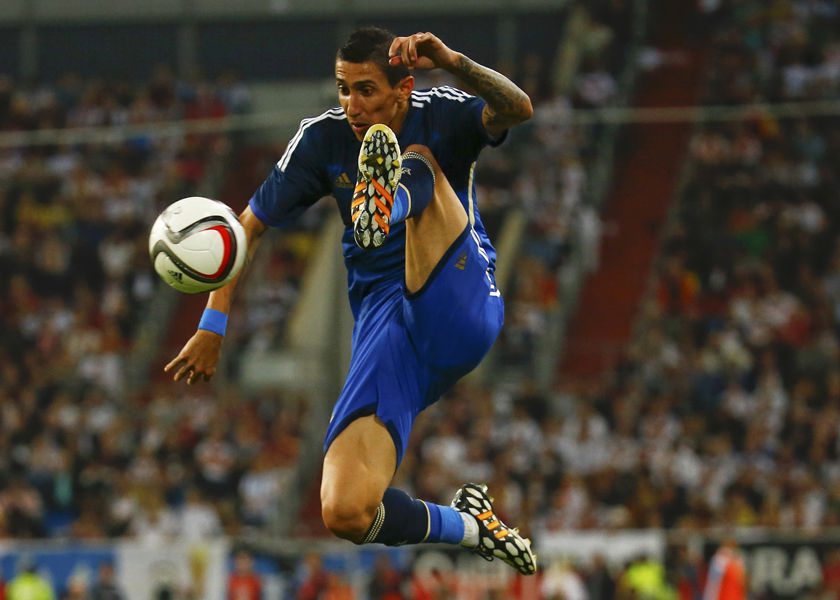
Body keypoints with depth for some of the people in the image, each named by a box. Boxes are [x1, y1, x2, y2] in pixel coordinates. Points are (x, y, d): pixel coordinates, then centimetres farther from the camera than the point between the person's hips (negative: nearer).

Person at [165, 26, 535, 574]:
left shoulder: (440, 115, -2)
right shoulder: (323, 138, 5)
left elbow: (518, 109, -24)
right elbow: (250, 226, 13)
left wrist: (450, 61, -40)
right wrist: (213, 325, 5)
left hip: (465, 317, -3)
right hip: (386, 326, 3)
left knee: (422, 158, -21)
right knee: (345, 514, -19)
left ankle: (392, 196, -56)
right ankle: (469, 526, 7)